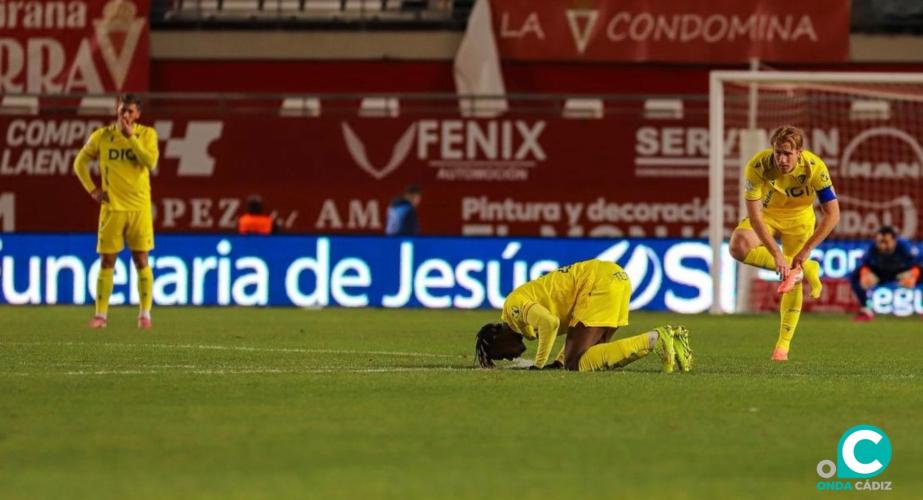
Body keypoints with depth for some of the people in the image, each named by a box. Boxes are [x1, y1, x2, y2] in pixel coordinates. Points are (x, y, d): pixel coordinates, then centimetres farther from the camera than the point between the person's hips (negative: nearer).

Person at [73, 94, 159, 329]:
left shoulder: (147, 134, 0)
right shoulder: (102, 136, 3)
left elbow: (151, 162, -16)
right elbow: (80, 162, 12)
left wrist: (130, 136, -17)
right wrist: (92, 189, 2)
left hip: (139, 207, -1)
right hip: (112, 207, 1)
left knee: (141, 260, -1)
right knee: (107, 261, 0)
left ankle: (145, 314, 6)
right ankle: (100, 314, 5)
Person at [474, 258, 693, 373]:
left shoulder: (514, 307, -5)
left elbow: (549, 324, -21)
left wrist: (539, 366, -9)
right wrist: (560, 361, 17)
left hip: (599, 282, -10)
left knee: (576, 363, -13)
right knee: (591, 357, 9)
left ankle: (654, 340, -20)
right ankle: (669, 337, 1)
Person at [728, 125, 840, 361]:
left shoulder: (815, 167, -31)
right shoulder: (757, 166, -33)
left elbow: (832, 214, -26)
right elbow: (754, 215, -32)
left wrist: (805, 251, -29)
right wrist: (776, 254, -38)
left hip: (800, 216, 0)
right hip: (767, 213, 0)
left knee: (794, 281, -5)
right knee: (739, 246, -29)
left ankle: (783, 345, 6)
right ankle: (803, 269, -22)